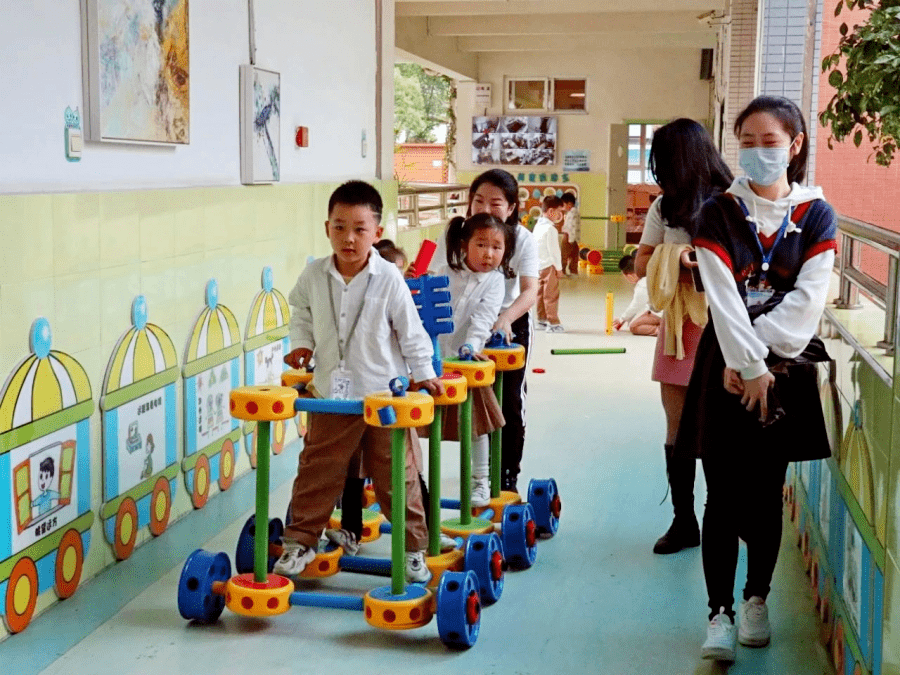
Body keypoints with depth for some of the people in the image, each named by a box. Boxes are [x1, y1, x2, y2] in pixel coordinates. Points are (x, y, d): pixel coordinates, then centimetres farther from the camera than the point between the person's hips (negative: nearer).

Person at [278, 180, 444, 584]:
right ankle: (300, 541, 23)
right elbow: (301, 312, 16)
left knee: (396, 477, 7)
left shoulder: (388, 279, -12)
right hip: (332, 394, 2)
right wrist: (301, 343, 2)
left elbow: (409, 329, -4)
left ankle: (412, 548, 21)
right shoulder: (314, 276, -3)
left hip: (385, 393, -2)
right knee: (316, 473, 9)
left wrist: (423, 373, 0)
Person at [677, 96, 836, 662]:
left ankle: (757, 598, 25)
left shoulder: (816, 216, 3)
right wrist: (749, 364, -19)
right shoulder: (718, 213, 0)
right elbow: (723, 298, -10)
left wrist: (759, 353, -15)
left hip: (785, 367, 1)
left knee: (766, 492, 9)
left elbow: (807, 299, -8)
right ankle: (721, 612, 3)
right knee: (723, 496, -2)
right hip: (727, 365, -1)